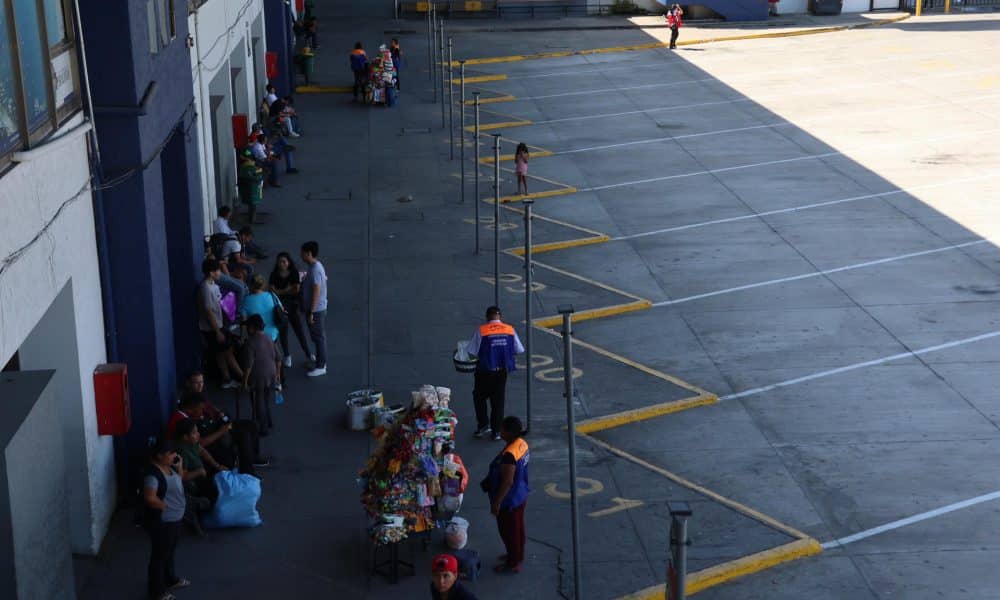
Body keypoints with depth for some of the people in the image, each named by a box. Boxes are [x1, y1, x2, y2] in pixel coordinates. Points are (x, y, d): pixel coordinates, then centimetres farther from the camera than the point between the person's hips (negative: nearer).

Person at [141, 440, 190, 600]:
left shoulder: (168, 466, 2)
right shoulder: (152, 473, -27)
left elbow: (180, 480, 18)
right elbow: (150, 499, -32)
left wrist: (179, 466, 0)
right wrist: (167, 507, -18)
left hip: (174, 518, 10)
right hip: (161, 522, -10)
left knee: (170, 551, 26)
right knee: (160, 555, 6)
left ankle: (170, 580, 45)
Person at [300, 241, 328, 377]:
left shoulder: (315, 270, -24)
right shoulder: (313, 266, 7)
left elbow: (316, 291, -25)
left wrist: (311, 312, -23)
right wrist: (308, 310, 21)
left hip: (316, 310, -10)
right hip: (313, 309, 10)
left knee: (319, 337, 0)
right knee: (317, 336, 19)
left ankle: (321, 367, 8)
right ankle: (320, 361, 31)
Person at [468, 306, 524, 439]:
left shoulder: (481, 330, -12)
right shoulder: (510, 330, -2)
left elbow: (473, 352, -13)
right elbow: (518, 350, 3)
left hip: (485, 370, -3)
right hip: (502, 370, 3)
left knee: (479, 396, 18)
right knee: (498, 400, 11)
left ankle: (483, 425, 13)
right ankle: (497, 431, 12)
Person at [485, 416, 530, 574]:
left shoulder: (509, 455, -34)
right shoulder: (522, 444, -6)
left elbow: (507, 482, -29)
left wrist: (496, 502, -19)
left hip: (509, 501, -9)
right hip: (520, 496, 9)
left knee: (509, 531, 10)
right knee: (518, 528, 25)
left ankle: (513, 564, 25)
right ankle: (518, 555, 43)